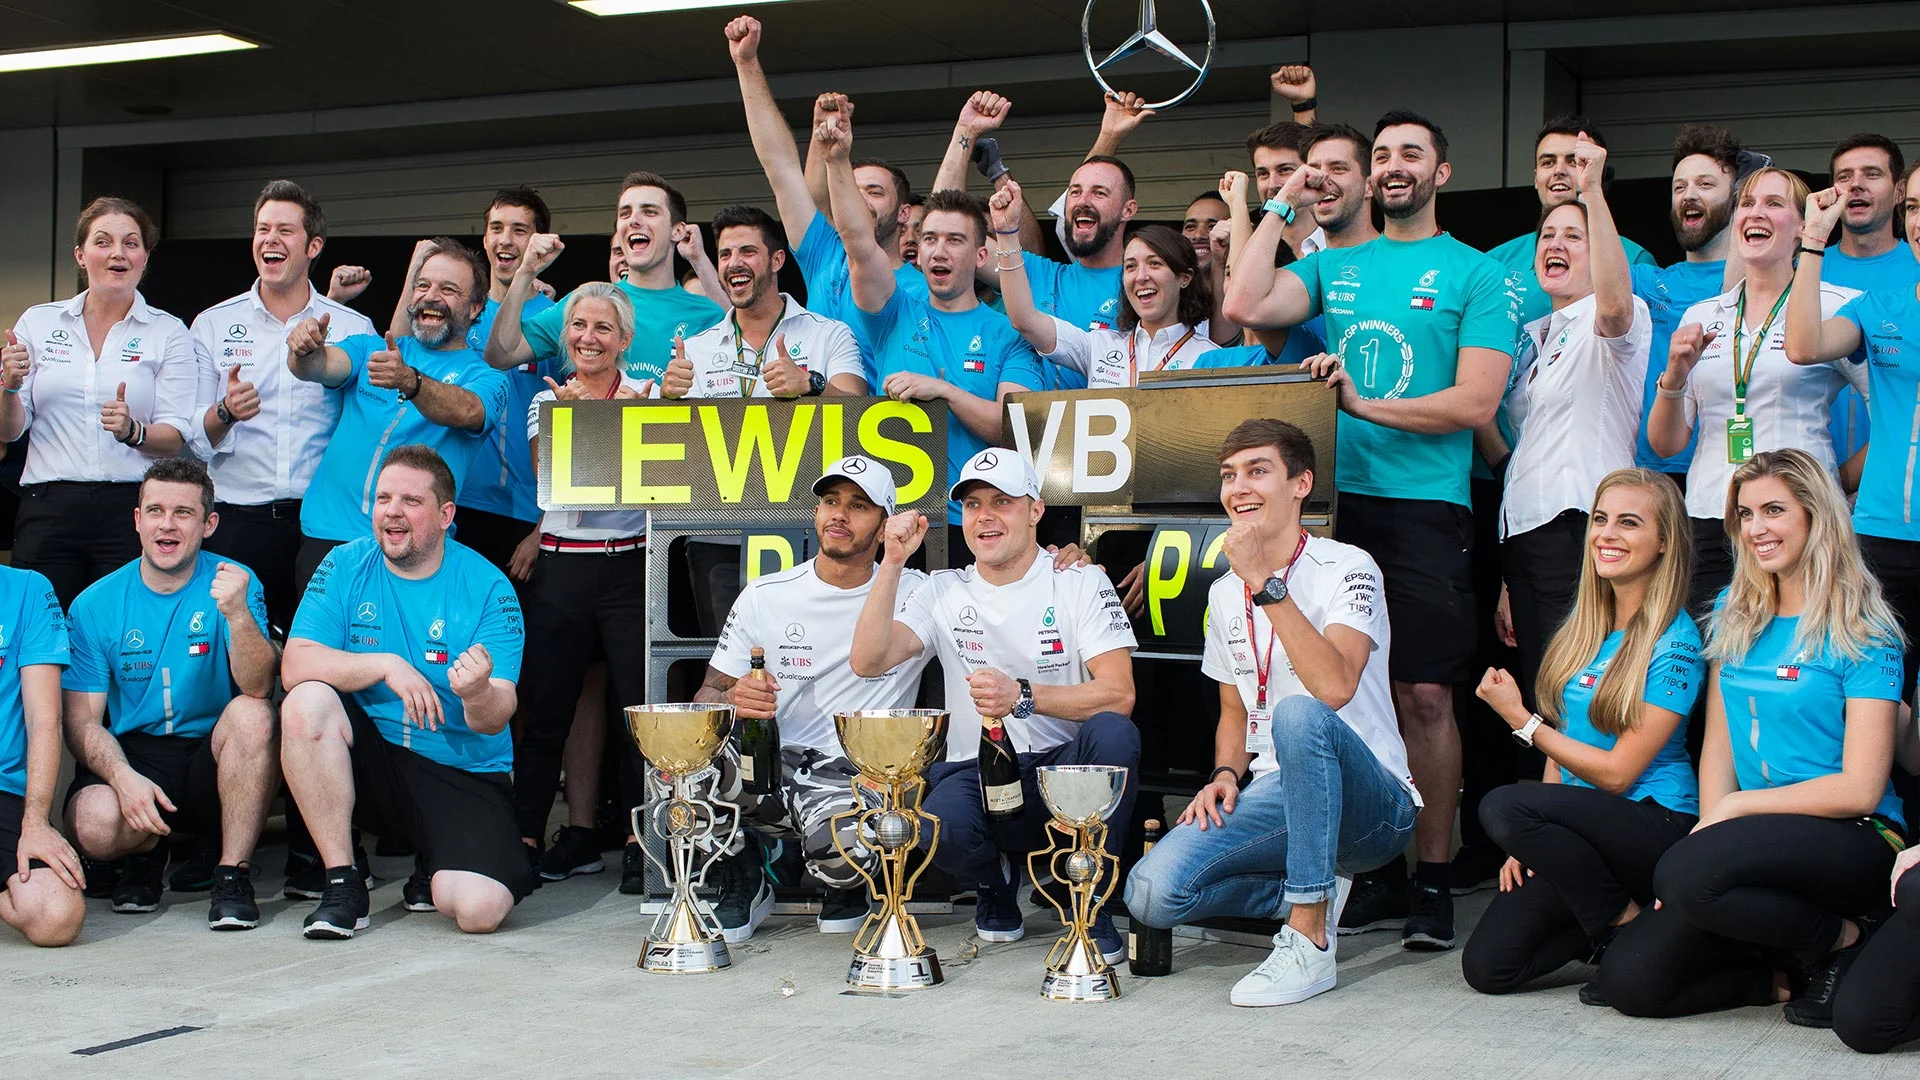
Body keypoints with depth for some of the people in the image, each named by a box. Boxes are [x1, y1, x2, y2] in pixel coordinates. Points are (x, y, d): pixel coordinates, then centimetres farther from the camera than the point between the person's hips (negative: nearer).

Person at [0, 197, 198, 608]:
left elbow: (175, 439, 1)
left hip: (132, 510, -1)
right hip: (48, 509, 1)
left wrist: (133, 431, -19)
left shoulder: (170, 334, 6)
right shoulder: (37, 322, 11)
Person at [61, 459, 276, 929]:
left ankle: (234, 873, -17)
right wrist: (124, 777, -23)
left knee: (252, 715, -32)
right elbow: (82, 721, -2)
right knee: (94, 826, -31)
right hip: (132, 755, 1)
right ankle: (146, 854, 8)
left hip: (214, 755, 0)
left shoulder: (234, 583, -4)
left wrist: (238, 614, -38)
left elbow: (258, 688, -19)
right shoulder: (95, 605, -1)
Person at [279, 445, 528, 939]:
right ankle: (342, 883, -16)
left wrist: (478, 695, -38)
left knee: (477, 910, -26)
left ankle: (437, 869, 14)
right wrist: (385, 664, -25)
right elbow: (295, 666, -13)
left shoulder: (488, 588, -8)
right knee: (306, 703, -29)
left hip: (463, 774, -2)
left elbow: (496, 719, -14)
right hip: (371, 758, 2)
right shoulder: (345, 567, -1)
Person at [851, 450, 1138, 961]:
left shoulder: (1080, 583, 1)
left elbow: (1119, 694, -11)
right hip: (976, 772, 1)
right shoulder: (944, 592, 9)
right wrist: (893, 563, -12)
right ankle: (997, 881, 6)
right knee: (942, 825, -35)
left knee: (1113, 733, -34)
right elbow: (868, 662, -5)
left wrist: (1023, 696, -25)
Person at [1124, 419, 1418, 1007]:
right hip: (1274, 793, 5)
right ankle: (1310, 894, 5)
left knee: (1298, 714, -39)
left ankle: (1309, 940, -30)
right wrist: (1225, 775, 1)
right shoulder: (1224, 593, 13)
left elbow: (1334, 687, -27)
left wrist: (1266, 583, -27)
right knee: (1153, 892, -21)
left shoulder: (1347, 568, -9)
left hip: (1372, 805, -5)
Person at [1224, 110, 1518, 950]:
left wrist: (1366, 405, -14)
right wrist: (1281, 208, 6)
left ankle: (1433, 878, 4)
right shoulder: (1334, 266, 16)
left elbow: (1476, 403, -6)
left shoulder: (1475, 275, 3)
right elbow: (1244, 309, 0)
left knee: (1423, 694, -5)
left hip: (1425, 508, -4)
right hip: (1335, 499, 4)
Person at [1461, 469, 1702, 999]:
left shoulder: (1675, 643, -11)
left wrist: (1522, 721, -8)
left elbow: (1618, 772, -13)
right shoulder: (1584, 626, 11)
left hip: (1656, 821, -6)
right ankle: (1601, 921, 12)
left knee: (1502, 806, -31)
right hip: (1583, 822, 6)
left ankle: (1628, 924, -12)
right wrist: (1531, 843, 1)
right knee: (1486, 967, -12)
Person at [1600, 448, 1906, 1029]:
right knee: (1628, 980, -14)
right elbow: (1718, 744, 10)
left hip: (1852, 844, -6)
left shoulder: (1862, 633, -6)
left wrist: (1737, 808, -10)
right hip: (1764, 845, 6)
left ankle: (1841, 939, -9)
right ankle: (1786, 974, 8)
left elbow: (1860, 788, -11)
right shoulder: (1734, 615, 13)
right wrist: (1710, 831, -6)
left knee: (1684, 875, -35)